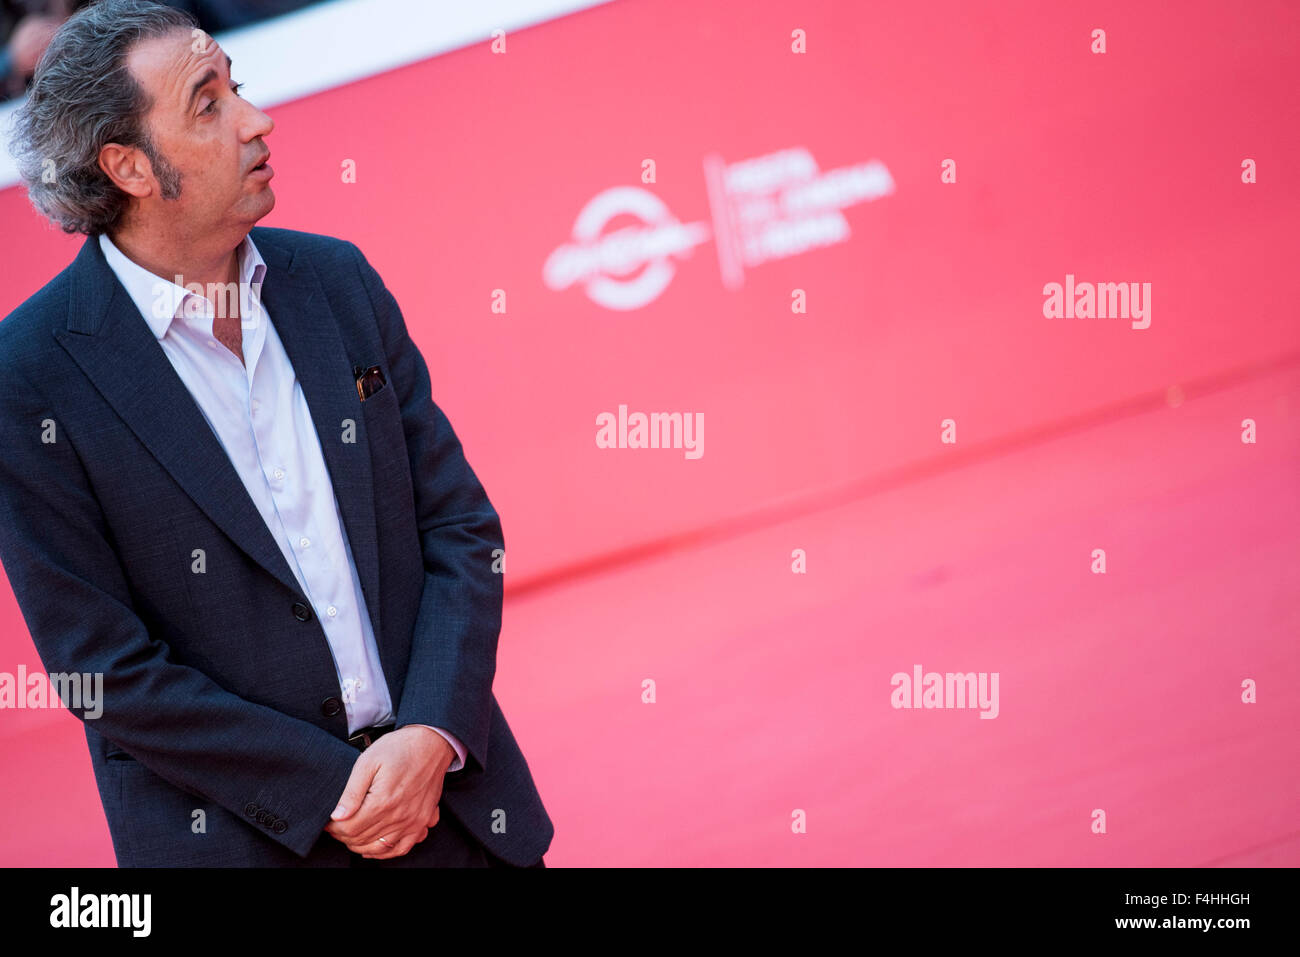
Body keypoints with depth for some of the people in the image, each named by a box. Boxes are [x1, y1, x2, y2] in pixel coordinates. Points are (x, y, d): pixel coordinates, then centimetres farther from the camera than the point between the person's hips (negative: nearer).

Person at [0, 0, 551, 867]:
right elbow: (102, 665, -11)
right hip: (240, 838, -4)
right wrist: (328, 792, -13)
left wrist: (431, 736, -11)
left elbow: (461, 526, 3)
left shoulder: (336, 277, 2)